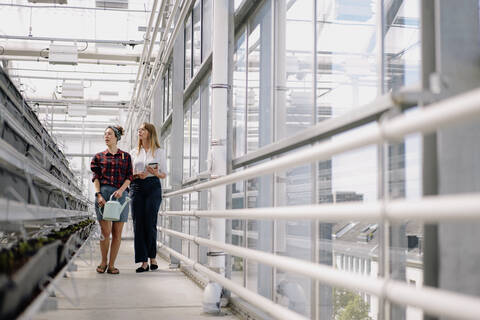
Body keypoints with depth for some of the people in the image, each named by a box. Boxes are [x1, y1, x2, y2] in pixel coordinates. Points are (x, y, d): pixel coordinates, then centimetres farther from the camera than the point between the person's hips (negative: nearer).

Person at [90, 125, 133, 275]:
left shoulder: (126, 156, 14)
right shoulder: (99, 156, 14)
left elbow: (129, 177, 7)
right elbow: (96, 178, 6)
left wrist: (121, 190, -10)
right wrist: (98, 194, -9)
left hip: (120, 194, 1)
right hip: (103, 192, -1)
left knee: (117, 232, -1)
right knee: (106, 231, -7)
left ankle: (111, 265, 6)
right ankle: (103, 262, 11)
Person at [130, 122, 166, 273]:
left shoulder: (159, 152, 7)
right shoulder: (134, 152, 16)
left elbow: (164, 174, 7)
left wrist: (155, 173, -14)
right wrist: (137, 175, -5)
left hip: (153, 187, -3)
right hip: (137, 188, 3)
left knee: (150, 224, -5)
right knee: (138, 224, -4)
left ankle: (152, 257, 11)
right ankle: (144, 261, -3)